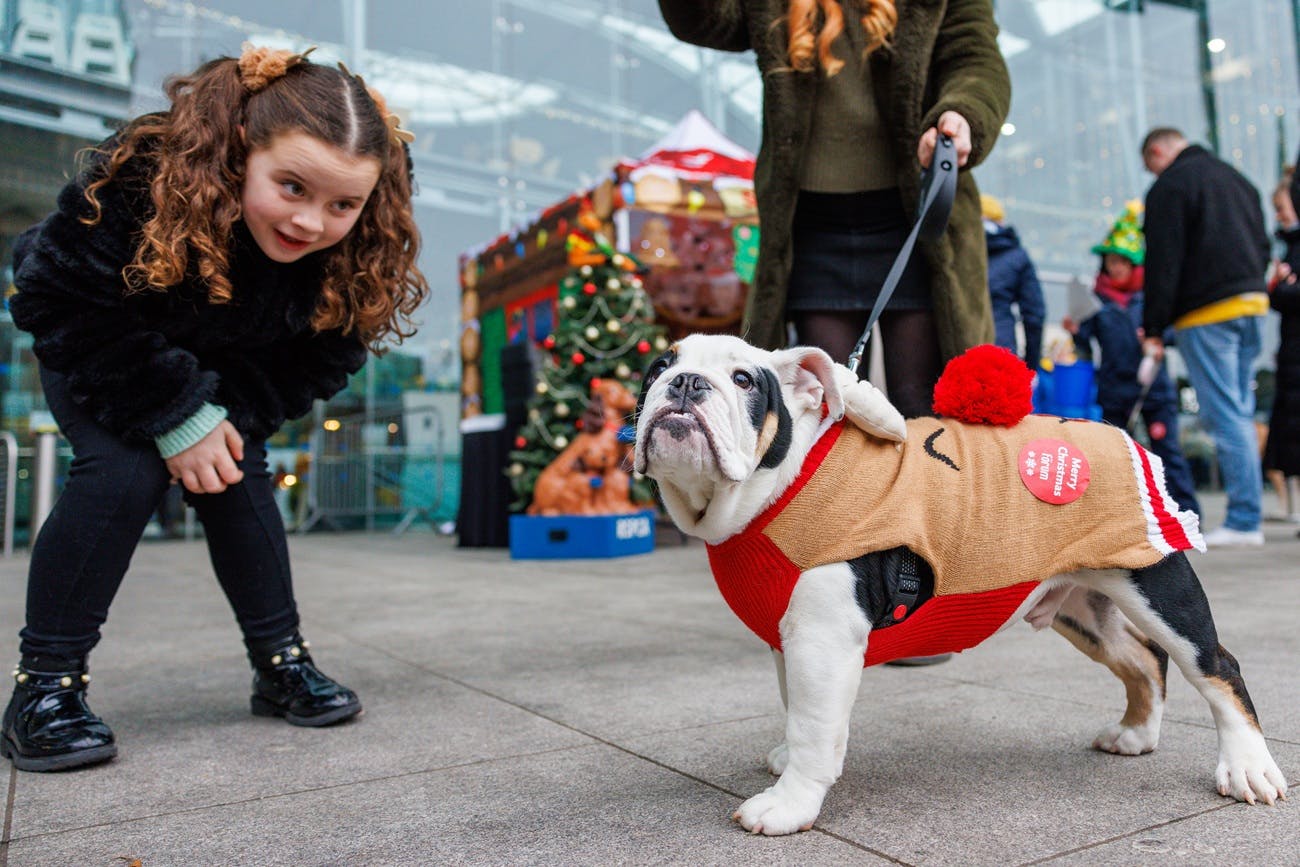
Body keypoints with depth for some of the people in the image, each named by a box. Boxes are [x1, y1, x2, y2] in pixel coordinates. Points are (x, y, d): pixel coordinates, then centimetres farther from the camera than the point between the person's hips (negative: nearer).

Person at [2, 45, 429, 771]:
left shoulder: (355, 249, -27)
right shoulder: (145, 183, -38)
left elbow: (323, 353, -13)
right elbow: (61, 303, -28)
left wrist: (233, 418, -22)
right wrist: (175, 416, -30)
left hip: (224, 366, 3)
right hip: (96, 354, -3)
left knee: (237, 478, -8)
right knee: (123, 473, -21)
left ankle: (282, 663, 5)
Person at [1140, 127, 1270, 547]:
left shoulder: (1168, 187, -3)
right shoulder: (1236, 178, 22)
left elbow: (1163, 263, -10)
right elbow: (1262, 246, 23)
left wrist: (1153, 329, -8)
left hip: (1206, 312, -8)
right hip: (1253, 300, 8)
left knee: (1224, 414, -7)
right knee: (1239, 411, 10)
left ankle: (1243, 520, -7)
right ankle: (1247, 516, 12)